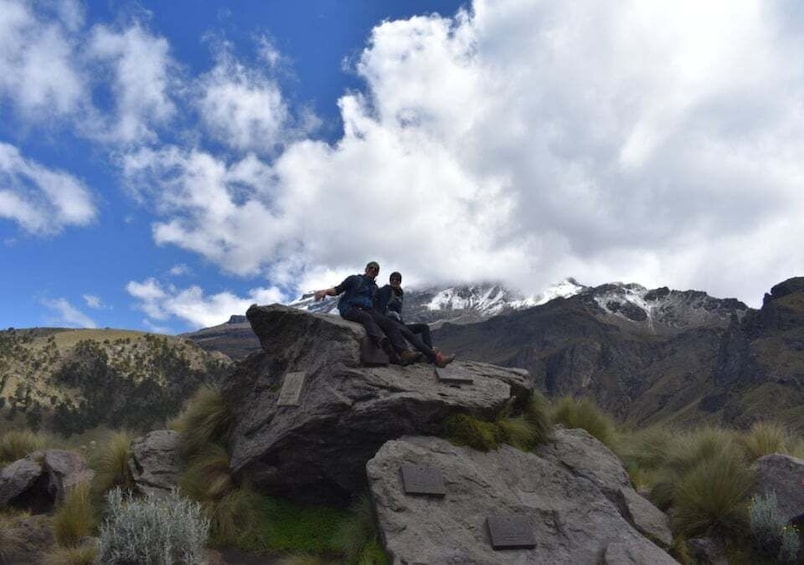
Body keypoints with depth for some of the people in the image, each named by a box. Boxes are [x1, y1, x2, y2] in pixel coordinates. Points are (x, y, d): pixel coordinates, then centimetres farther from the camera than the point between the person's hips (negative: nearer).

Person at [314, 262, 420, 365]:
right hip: (350, 309, -5)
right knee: (367, 317, -40)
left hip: (367, 311, 5)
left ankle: (405, 353, -44)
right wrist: (325, 291, -13)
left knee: (390, 324, -22)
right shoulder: (355, 279, 14)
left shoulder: (374, 287, 29)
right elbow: (337, 290, 6)